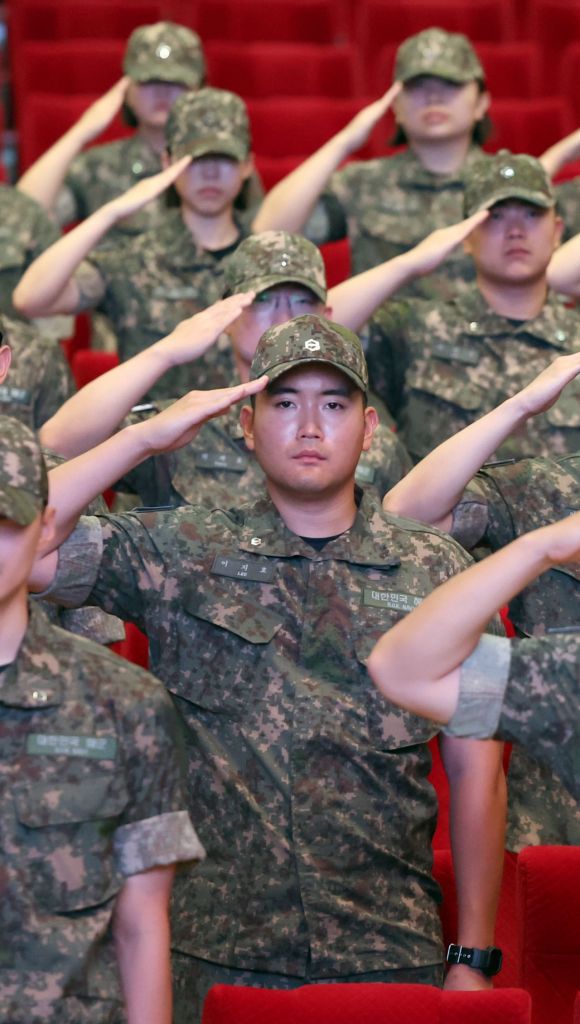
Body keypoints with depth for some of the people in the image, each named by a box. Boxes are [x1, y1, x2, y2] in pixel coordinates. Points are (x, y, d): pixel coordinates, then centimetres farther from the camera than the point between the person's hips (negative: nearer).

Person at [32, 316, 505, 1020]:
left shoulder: (436, 572, 5)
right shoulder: (183, 555, 3)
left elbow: (475, 771, 5)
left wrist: (474, 961, 1)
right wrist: (147, 436, -11)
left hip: (391, 960, 1)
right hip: (221, 955, 0)